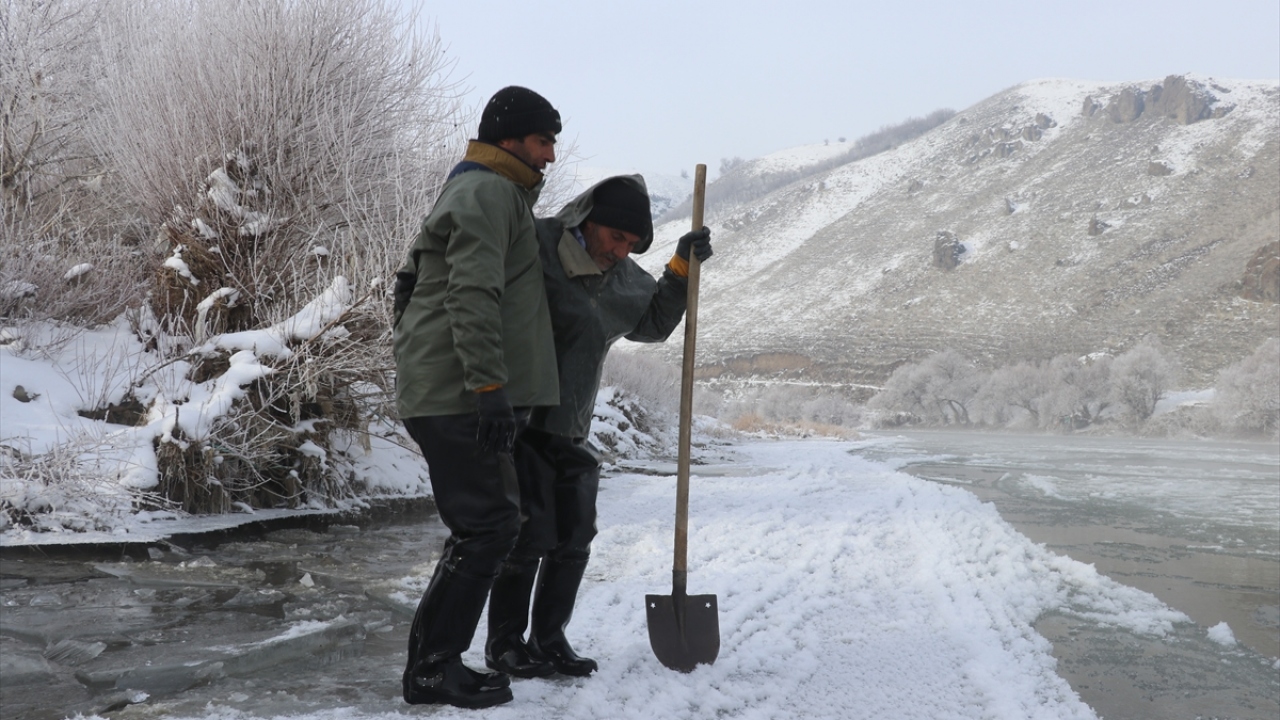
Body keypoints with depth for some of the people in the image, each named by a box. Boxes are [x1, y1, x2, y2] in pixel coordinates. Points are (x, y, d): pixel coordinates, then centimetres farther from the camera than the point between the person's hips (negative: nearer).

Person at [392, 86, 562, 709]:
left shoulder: (471, 191, 24)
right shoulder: (489, 192, -10)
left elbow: (411, 279, 28)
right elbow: (472, 295, -22)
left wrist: (416, 349, 28)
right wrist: (489, 384, -26)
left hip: (440, 392, 11)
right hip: (459, 395, -11)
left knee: (483, 528, 13)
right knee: (488, 528, -8)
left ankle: (433, 660, 18)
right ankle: (433, 669, -1)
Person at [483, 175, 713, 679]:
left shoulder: (623, 277, 7)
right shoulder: (534, 246, -14)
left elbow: (653, 322, 19)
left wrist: (681, 269, 5)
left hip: (570, 430, 7)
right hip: (517, 419, -7)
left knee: (574, 538, 8)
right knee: (529, 534, -6)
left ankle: (548, 639, 23)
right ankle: (504, 644, 11)